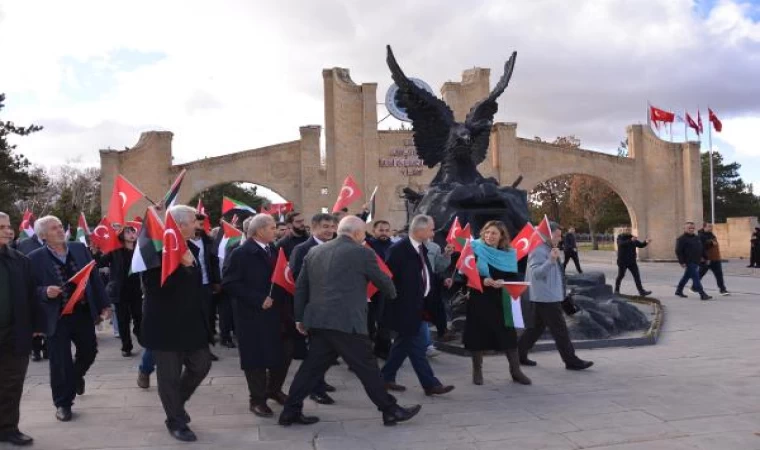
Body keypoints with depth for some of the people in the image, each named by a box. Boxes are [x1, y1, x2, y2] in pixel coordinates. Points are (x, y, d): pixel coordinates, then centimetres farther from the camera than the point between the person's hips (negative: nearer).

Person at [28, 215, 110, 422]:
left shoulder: (80, 248, 4)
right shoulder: (35, 258, -7)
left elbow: (94, 277, 6)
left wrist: (103, 304, 3)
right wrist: (45, 292, -25)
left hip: (83, 312, 4)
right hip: (57, 317, -3)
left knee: (89, 351, 16)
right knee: (60, 362, 3)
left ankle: (76, 376, 49)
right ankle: (63, 403, 21)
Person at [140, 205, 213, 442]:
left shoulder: (190, 249, 9)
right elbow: (153, 286, -28)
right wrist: (182, 266, -31)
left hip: (192, 323, 8)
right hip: (167, 325, -8)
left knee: (201, 365, 12)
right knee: (170, 376, 6)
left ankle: (176, 403, 36)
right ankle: (176, 421, 22)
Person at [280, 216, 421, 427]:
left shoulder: (314, 252, 13)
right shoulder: (362, 252, -4)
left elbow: (301, 286, 14)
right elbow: (382, 280, 5)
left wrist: (300, 317, 20)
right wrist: (392, 293, 27)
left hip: (318, 321, 7)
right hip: (346, 322, -6)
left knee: (313, 366, 15)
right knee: (367, 367, 3)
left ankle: (290, 412, 20)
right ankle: (390, 411, 13)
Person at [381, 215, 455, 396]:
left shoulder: (421, 248, 9)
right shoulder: (399, 249, -18)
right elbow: (390, 276, -18)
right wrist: (401, 299, -14)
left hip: (417, 304, 10)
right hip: (405, 306, -9)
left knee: (404, 343, 16)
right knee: (417, 346, -2)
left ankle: (386, 378, 28)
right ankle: (430, 384, 5)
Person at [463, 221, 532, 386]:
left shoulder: (509, 254, 4)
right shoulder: (475, 250, -4)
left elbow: (516, 277, 1)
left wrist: (503, 282, -19)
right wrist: (482, 281, -25)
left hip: (502, 301, 2)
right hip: (479, 300, -2)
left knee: (508, 334, 3)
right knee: (479, 334, 2)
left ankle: (515, 370, 16)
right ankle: (477, 371, 16)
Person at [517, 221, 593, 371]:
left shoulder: (548, 249, 15)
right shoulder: (539, 251, -18)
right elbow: (536, 273, -29)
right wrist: (551, 260, -38)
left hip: (549, 297, 11)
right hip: (546, 297, -11)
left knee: (537, 327, 15)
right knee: (560, 330, -4)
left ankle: (519, 354, 22)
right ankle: (572, 361, 3)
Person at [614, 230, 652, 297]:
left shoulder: (632, 237, 10)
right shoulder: (620, 237, -6)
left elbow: (640, 245, 10)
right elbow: (622, 244, -27)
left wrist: (646, 242, -11)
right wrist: (630, 240, -42)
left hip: (632, 261, 5)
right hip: (623, 261, -5)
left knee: (637, 276, -2)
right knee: (620, 275, 6)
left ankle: (641, 291, -4)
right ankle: (616, 290, 21)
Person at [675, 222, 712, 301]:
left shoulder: (697, 238, 15)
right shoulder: (681, 239, -9)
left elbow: (701, 249, 24)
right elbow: (678, 251, -13)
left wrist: (703, 257, 16)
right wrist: (682, 262, -18)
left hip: (696, 262, 8)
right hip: (689, 262, -8)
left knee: (686, 276, 17)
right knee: (695, 278, -12)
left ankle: (679, 291, 31)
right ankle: (702, 295, -14)